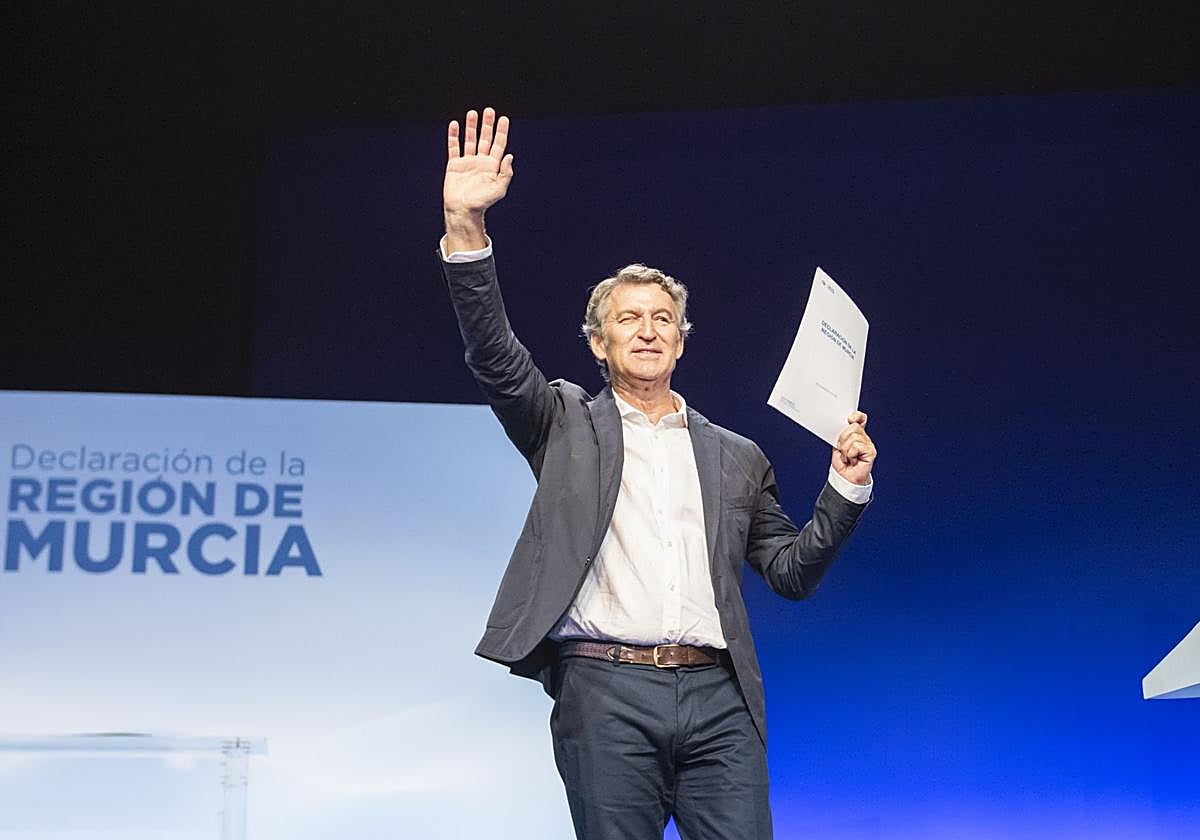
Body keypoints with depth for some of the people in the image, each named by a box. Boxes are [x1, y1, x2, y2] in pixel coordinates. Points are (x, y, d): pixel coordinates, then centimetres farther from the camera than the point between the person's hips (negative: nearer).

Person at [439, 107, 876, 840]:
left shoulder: (737, 457, 19)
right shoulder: (570, 426, 13)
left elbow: (792, 571, 19)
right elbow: (495, 355, -4)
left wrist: (846, 488, 5)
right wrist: (466, 228, -17)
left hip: (718, 698, 2)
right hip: (605, 692, -2)